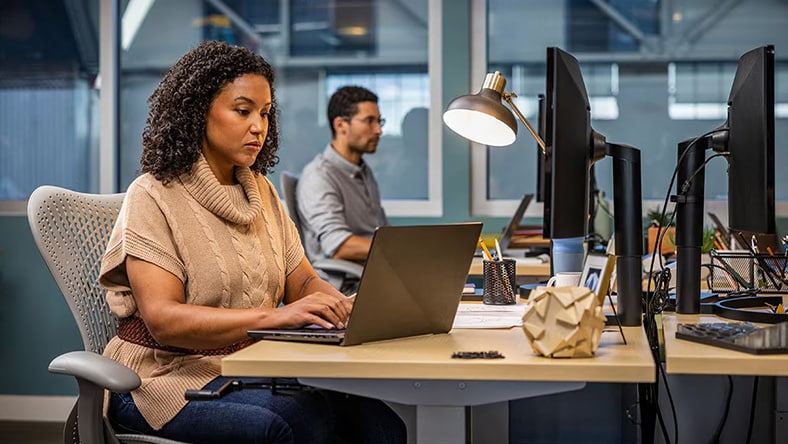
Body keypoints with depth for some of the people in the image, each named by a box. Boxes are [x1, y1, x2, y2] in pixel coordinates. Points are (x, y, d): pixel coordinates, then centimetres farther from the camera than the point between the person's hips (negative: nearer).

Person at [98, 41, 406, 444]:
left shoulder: (261, 192, 15)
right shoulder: (152, 197, -7)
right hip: (171, 374, -5)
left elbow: (302, 280, 13)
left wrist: (339, 304, -12)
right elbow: (163, 319, -18)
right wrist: (276, 315, -30)